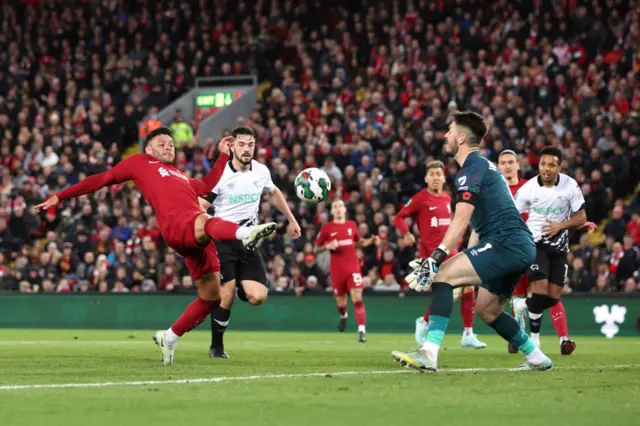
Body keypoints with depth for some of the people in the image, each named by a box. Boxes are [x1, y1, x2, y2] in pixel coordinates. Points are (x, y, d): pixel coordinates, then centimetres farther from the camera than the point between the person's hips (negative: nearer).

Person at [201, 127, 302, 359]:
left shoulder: (261, 171, 3)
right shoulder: (220, 175, -12)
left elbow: (274, 193, 26)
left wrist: (292, 220, 27)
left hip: (249, 241, 4)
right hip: (223, 240, -4)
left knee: (258, 297, -12)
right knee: (226, 295, -15)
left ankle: (242, 288, 25)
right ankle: (216, 346, 5)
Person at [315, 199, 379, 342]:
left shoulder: (352, 225, 7)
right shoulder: (326, 228, 0)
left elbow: (358, 242, 23)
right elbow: (317, 248, 5)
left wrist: (371, 240, 6)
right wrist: (327, 246, -14)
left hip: (353, 267, 0)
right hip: (337, 270, 0)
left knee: (357, 298, -15)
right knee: (340, 301, 10)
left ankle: (362, 330, -17)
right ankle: (343, 315, 47)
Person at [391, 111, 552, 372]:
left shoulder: (472, 167, -6)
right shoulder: (484, 166, 25)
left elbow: (461, 220, -18)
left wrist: (436, 258, -22)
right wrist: (467, 264, 25)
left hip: (507, 243, -10)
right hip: (521, 247, 10)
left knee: (444, 274, -18)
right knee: (487, 310, 21)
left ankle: (429, 355, -29)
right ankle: (538, 359, 29)